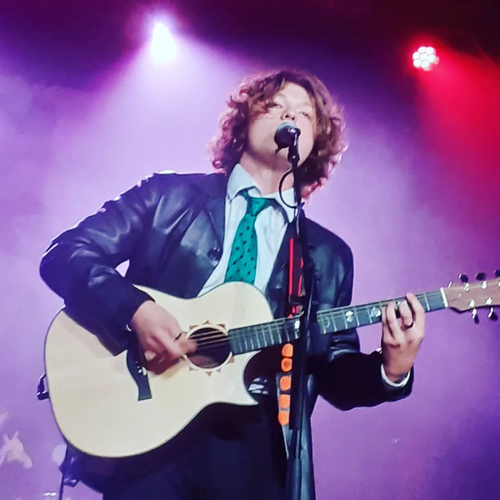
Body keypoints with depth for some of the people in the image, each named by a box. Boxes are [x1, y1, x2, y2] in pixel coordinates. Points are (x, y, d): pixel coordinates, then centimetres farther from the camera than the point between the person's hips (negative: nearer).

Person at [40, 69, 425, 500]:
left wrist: (391, 371, -10)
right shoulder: (169, 194, 6)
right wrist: (135, 310, -17)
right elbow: (64, 254, -1)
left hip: (254, 450, 2)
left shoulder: (329, 255, 12)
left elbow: (333, 373, 11)